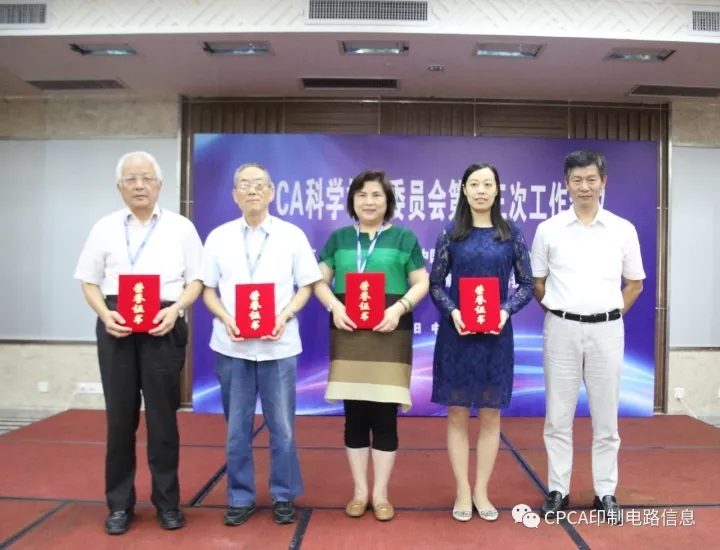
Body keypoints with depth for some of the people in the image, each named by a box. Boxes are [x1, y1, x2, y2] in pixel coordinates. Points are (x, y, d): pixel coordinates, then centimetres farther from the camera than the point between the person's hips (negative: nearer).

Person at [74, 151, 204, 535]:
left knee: (163, 416, 5)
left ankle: (168, 502, 18)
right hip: (116, 326, 2)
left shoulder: (181, 227, 5)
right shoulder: (105, 228, 9)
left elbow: (196, 280, 3)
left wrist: (175, 309, -14)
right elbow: (89, 282, 9)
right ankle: (119, 504, 21)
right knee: (119, 415, 7)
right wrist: (106, 315, -8)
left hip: (163, 326, -1)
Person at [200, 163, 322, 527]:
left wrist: (285, 316, -13)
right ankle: (240, 498, 25)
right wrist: (225, 318, -11)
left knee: (282, 427, 7)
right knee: (237, 428, 10)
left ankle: (284, 497, 23)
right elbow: (208, 290, 7)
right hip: (232, 345, 1)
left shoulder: (292, 235, 2)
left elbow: (305, 286, 3)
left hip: (278, 344, -1)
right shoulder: (218, 237, 5)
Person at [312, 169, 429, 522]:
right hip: (348, 333, 2)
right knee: (354, 414, 7)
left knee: (384, 414, 2)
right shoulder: (339, 237, 10)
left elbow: (421, 283, 3)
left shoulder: (402, 236, 5)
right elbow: (320, 281, 9)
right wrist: (334, 306, -10)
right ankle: (359, 491, 22)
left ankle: (380, 493, 18)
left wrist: (400, 307, -14)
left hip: (389, 333, -2)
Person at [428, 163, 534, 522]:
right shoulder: (450, 234, 1)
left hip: (496, 335, 1)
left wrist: (507, 310, -13)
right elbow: (435, 284, 2)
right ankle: (463, 492, 19)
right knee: (457, 414, 5)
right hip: (456, 334, 0)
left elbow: (527, 284, 4)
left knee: (490, 415, 8)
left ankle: (482, 492, 22)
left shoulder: (512, 234, 3)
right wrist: (452, 312, -15)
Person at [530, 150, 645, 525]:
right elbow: (536, 284, 8)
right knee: (558, 416, 6)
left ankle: (605, 493, 22)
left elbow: (635, 284, 11)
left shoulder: (623, 230, 3)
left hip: (607, 330, 1)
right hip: (562, 329, 0)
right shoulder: (548, 230, 1)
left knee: (605, 417, 9)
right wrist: (559, 313, 2)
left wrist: (609, 314, 4)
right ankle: (557, 491, 18)